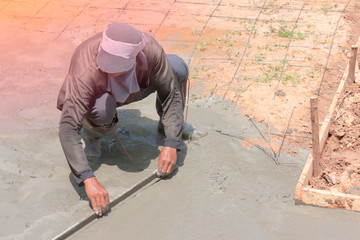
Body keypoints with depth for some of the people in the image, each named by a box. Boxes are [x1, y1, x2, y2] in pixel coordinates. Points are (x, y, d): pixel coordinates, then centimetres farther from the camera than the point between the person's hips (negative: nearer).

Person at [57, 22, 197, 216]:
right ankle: (91, 134, -3)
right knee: (102, 108, -41)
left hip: (133, 88, 3)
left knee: (177, 67, -21)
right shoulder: (85, 75, -43)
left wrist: (171, 145, -31)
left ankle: (167, 125, 5)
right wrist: (88, 180, -54)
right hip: (94, 98, -3)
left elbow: (171, 94, -23)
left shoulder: (149, 50, -35)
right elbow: (67, 129, -46)